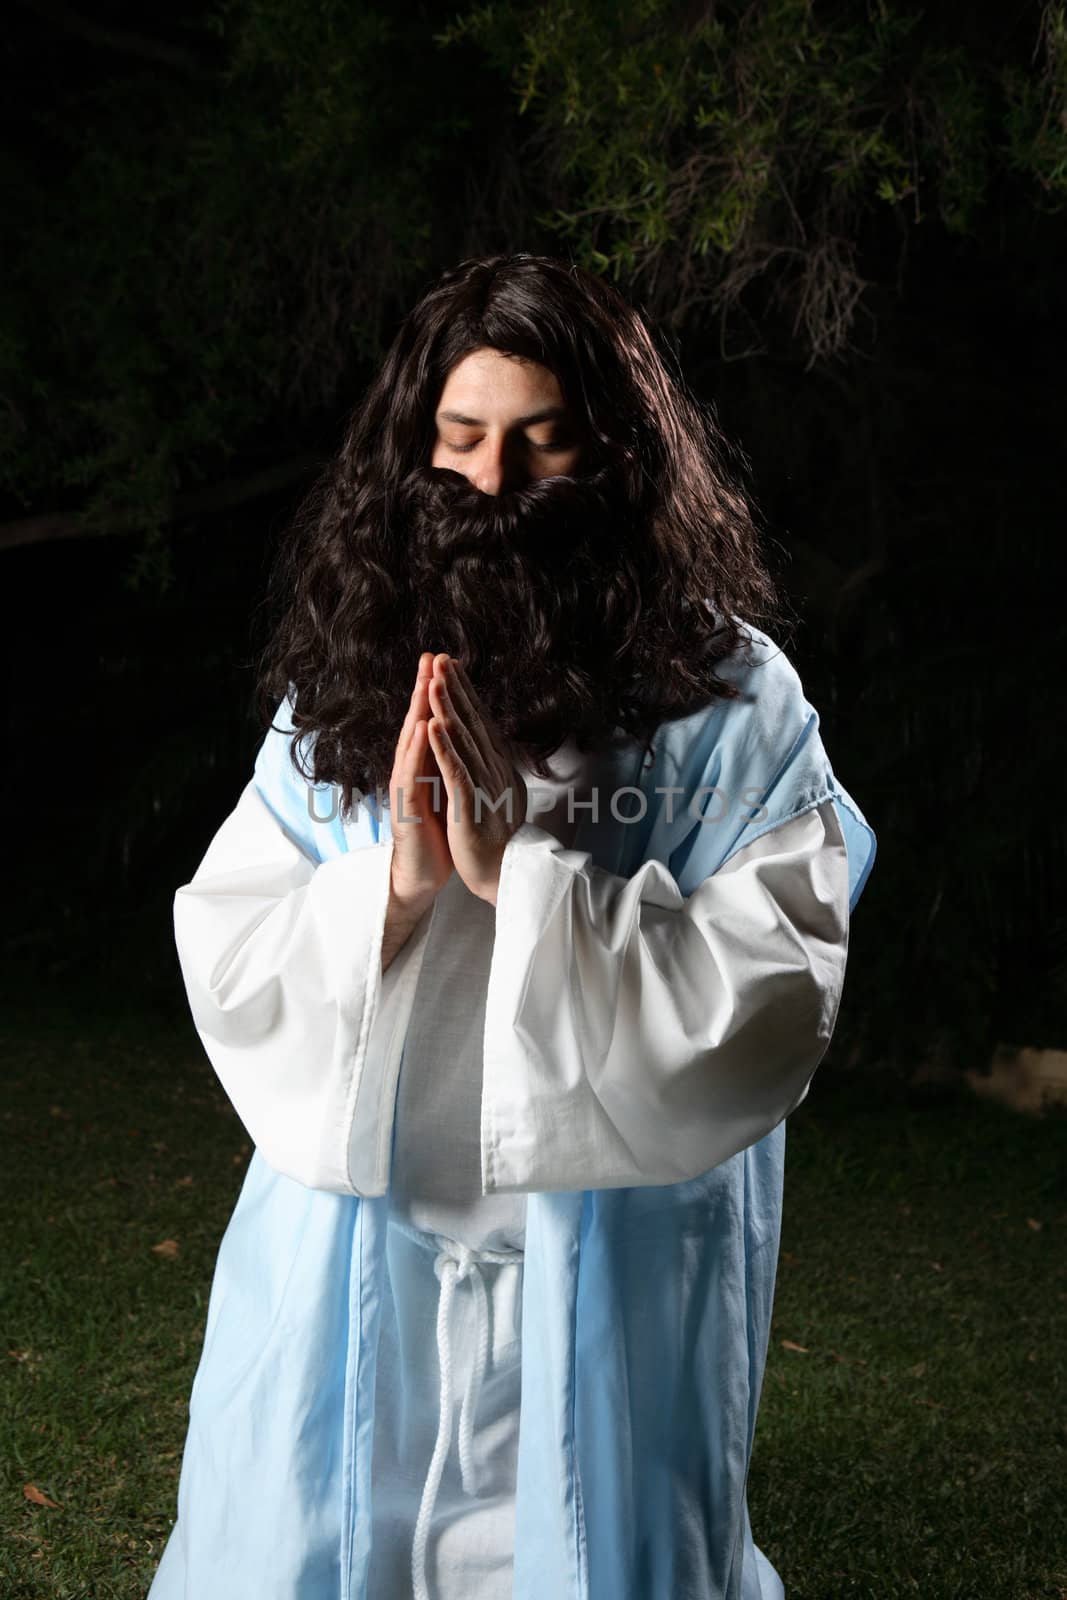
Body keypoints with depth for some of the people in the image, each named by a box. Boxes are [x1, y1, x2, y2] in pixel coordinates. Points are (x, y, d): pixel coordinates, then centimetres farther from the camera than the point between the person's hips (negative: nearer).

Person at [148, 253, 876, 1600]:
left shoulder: (728, 696, -7)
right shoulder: (341, 693, 2)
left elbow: (774, 999, -16)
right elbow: (225, 971, -2)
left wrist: (527, 877, -22)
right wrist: (395, 886, -19)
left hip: (606, 1276, -3)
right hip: (354, 1271, 3)